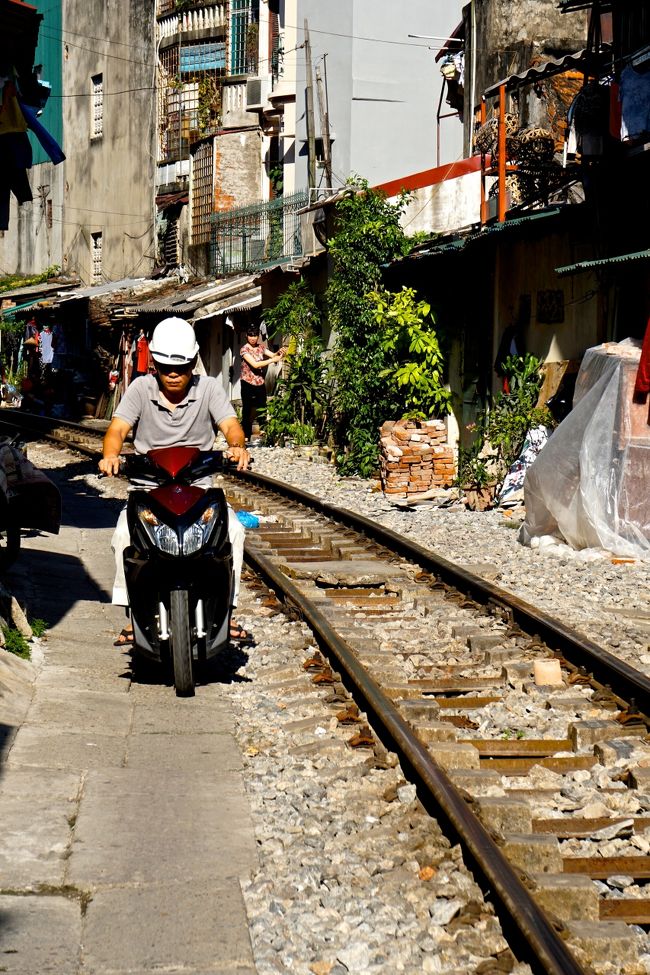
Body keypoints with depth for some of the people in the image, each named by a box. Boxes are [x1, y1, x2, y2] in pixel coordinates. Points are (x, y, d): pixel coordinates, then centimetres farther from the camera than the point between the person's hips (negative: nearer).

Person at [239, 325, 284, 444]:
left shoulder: (261, 347, 7)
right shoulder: (244, 349, -12)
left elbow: (272, 355, -1)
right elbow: (255, 364, -22)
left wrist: (279, 353, -25)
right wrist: (272, 360, -23)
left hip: (260, 383, 5)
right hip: (248, 383, -5)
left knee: (262, 408, 6)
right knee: (247, 409, -2)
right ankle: (246, 435, 3)